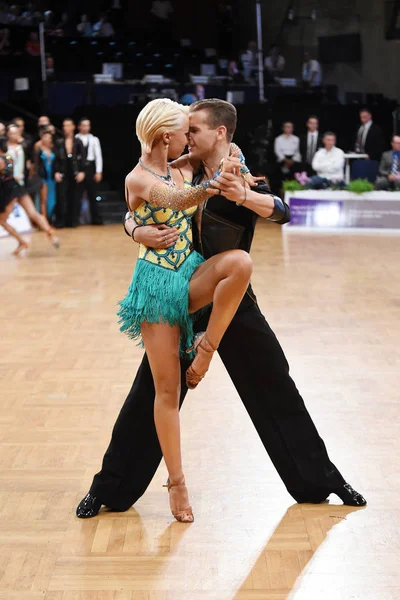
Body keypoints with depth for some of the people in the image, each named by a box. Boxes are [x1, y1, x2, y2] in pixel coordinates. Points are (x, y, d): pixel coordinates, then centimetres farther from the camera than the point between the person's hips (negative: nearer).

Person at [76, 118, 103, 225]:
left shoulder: (94, 140, 5)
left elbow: (98, 156, 4)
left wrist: (99, 172, -3)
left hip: (90, 168, 1)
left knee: (92, 194, 6)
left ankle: (96, 219, 9)